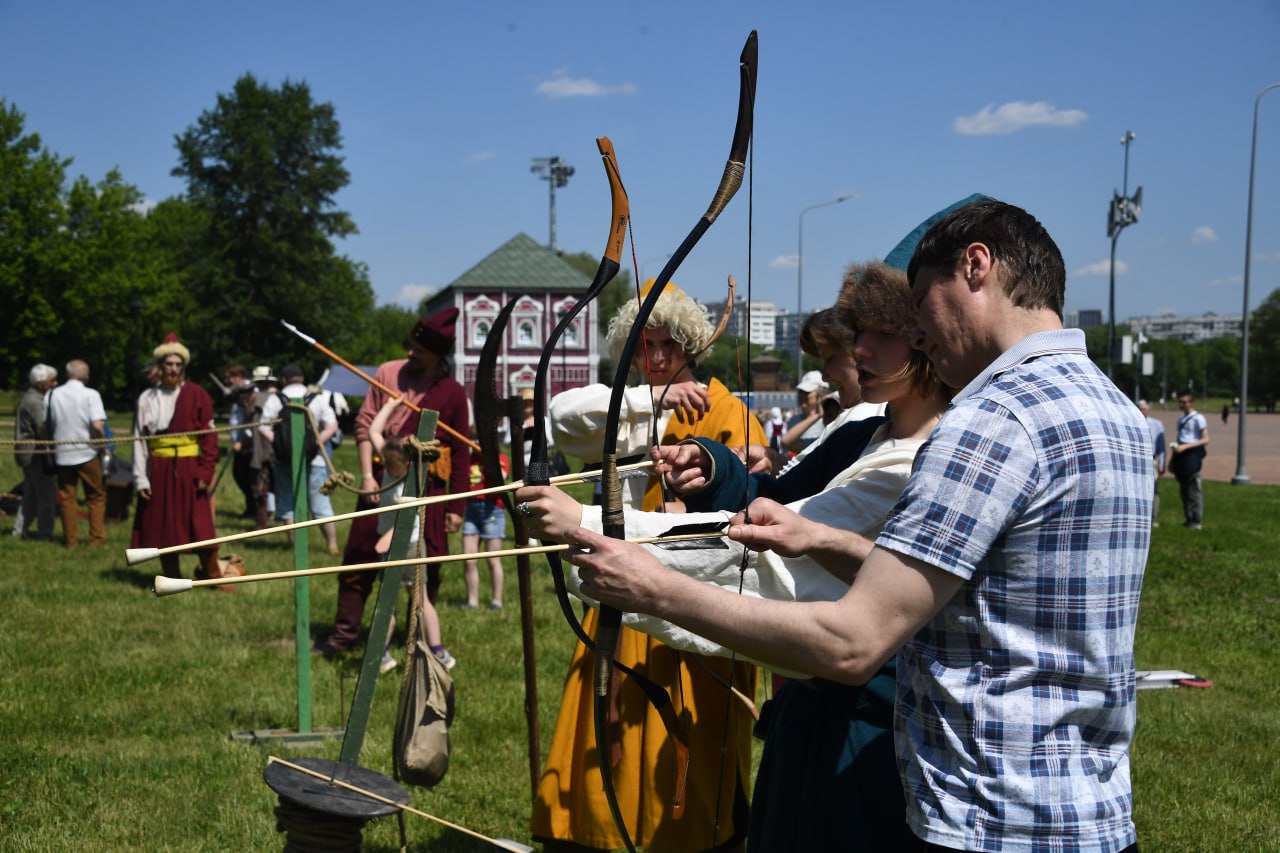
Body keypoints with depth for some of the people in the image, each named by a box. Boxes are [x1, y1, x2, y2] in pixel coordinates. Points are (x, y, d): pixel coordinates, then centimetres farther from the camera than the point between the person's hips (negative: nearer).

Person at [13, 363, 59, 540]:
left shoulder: (27, 398, 13)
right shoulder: (36, 402, -19)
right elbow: (44, 429, -23)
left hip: (26, 453, 10)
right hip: (38, 454, -10)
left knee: (31, 494, 17)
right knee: (47, 494, -3)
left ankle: (20, 530, 21)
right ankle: (45, 533, 1)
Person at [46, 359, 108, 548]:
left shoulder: (52, 395, 2)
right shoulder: (91, 395, -9)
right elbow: (97, 425, -19)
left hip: (62, 453, 3)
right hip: (87, 453, -3)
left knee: (66, 497, 11)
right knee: (96, 497, 8)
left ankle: (71, 540, 13)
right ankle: (97, 539, 6)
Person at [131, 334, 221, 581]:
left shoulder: (197, 395, 2)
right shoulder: (147, 398, 6)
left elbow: (209, 436, 0)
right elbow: (139, 440, 4)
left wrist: (205, 471, -8)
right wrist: (141, 479, -2)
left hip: (189, 469, -2)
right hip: (159, 470, 2)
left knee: (200, 524, -3)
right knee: (163, 526, 7)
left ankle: (212, 575, 10)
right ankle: (172, 579, 18)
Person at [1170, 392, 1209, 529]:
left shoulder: (1198, 418, -6)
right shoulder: (1181, 419, 17)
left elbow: (1205, 440, -10)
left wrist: (1185, 447, -17)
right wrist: (1172, 457, 18)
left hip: (1192, 454, -8)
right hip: (1181, 456, 8)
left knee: (1194, 490, -6)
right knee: (1183, 490, 11)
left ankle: (1196, 521, -2)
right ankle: (1188, 519, 18)